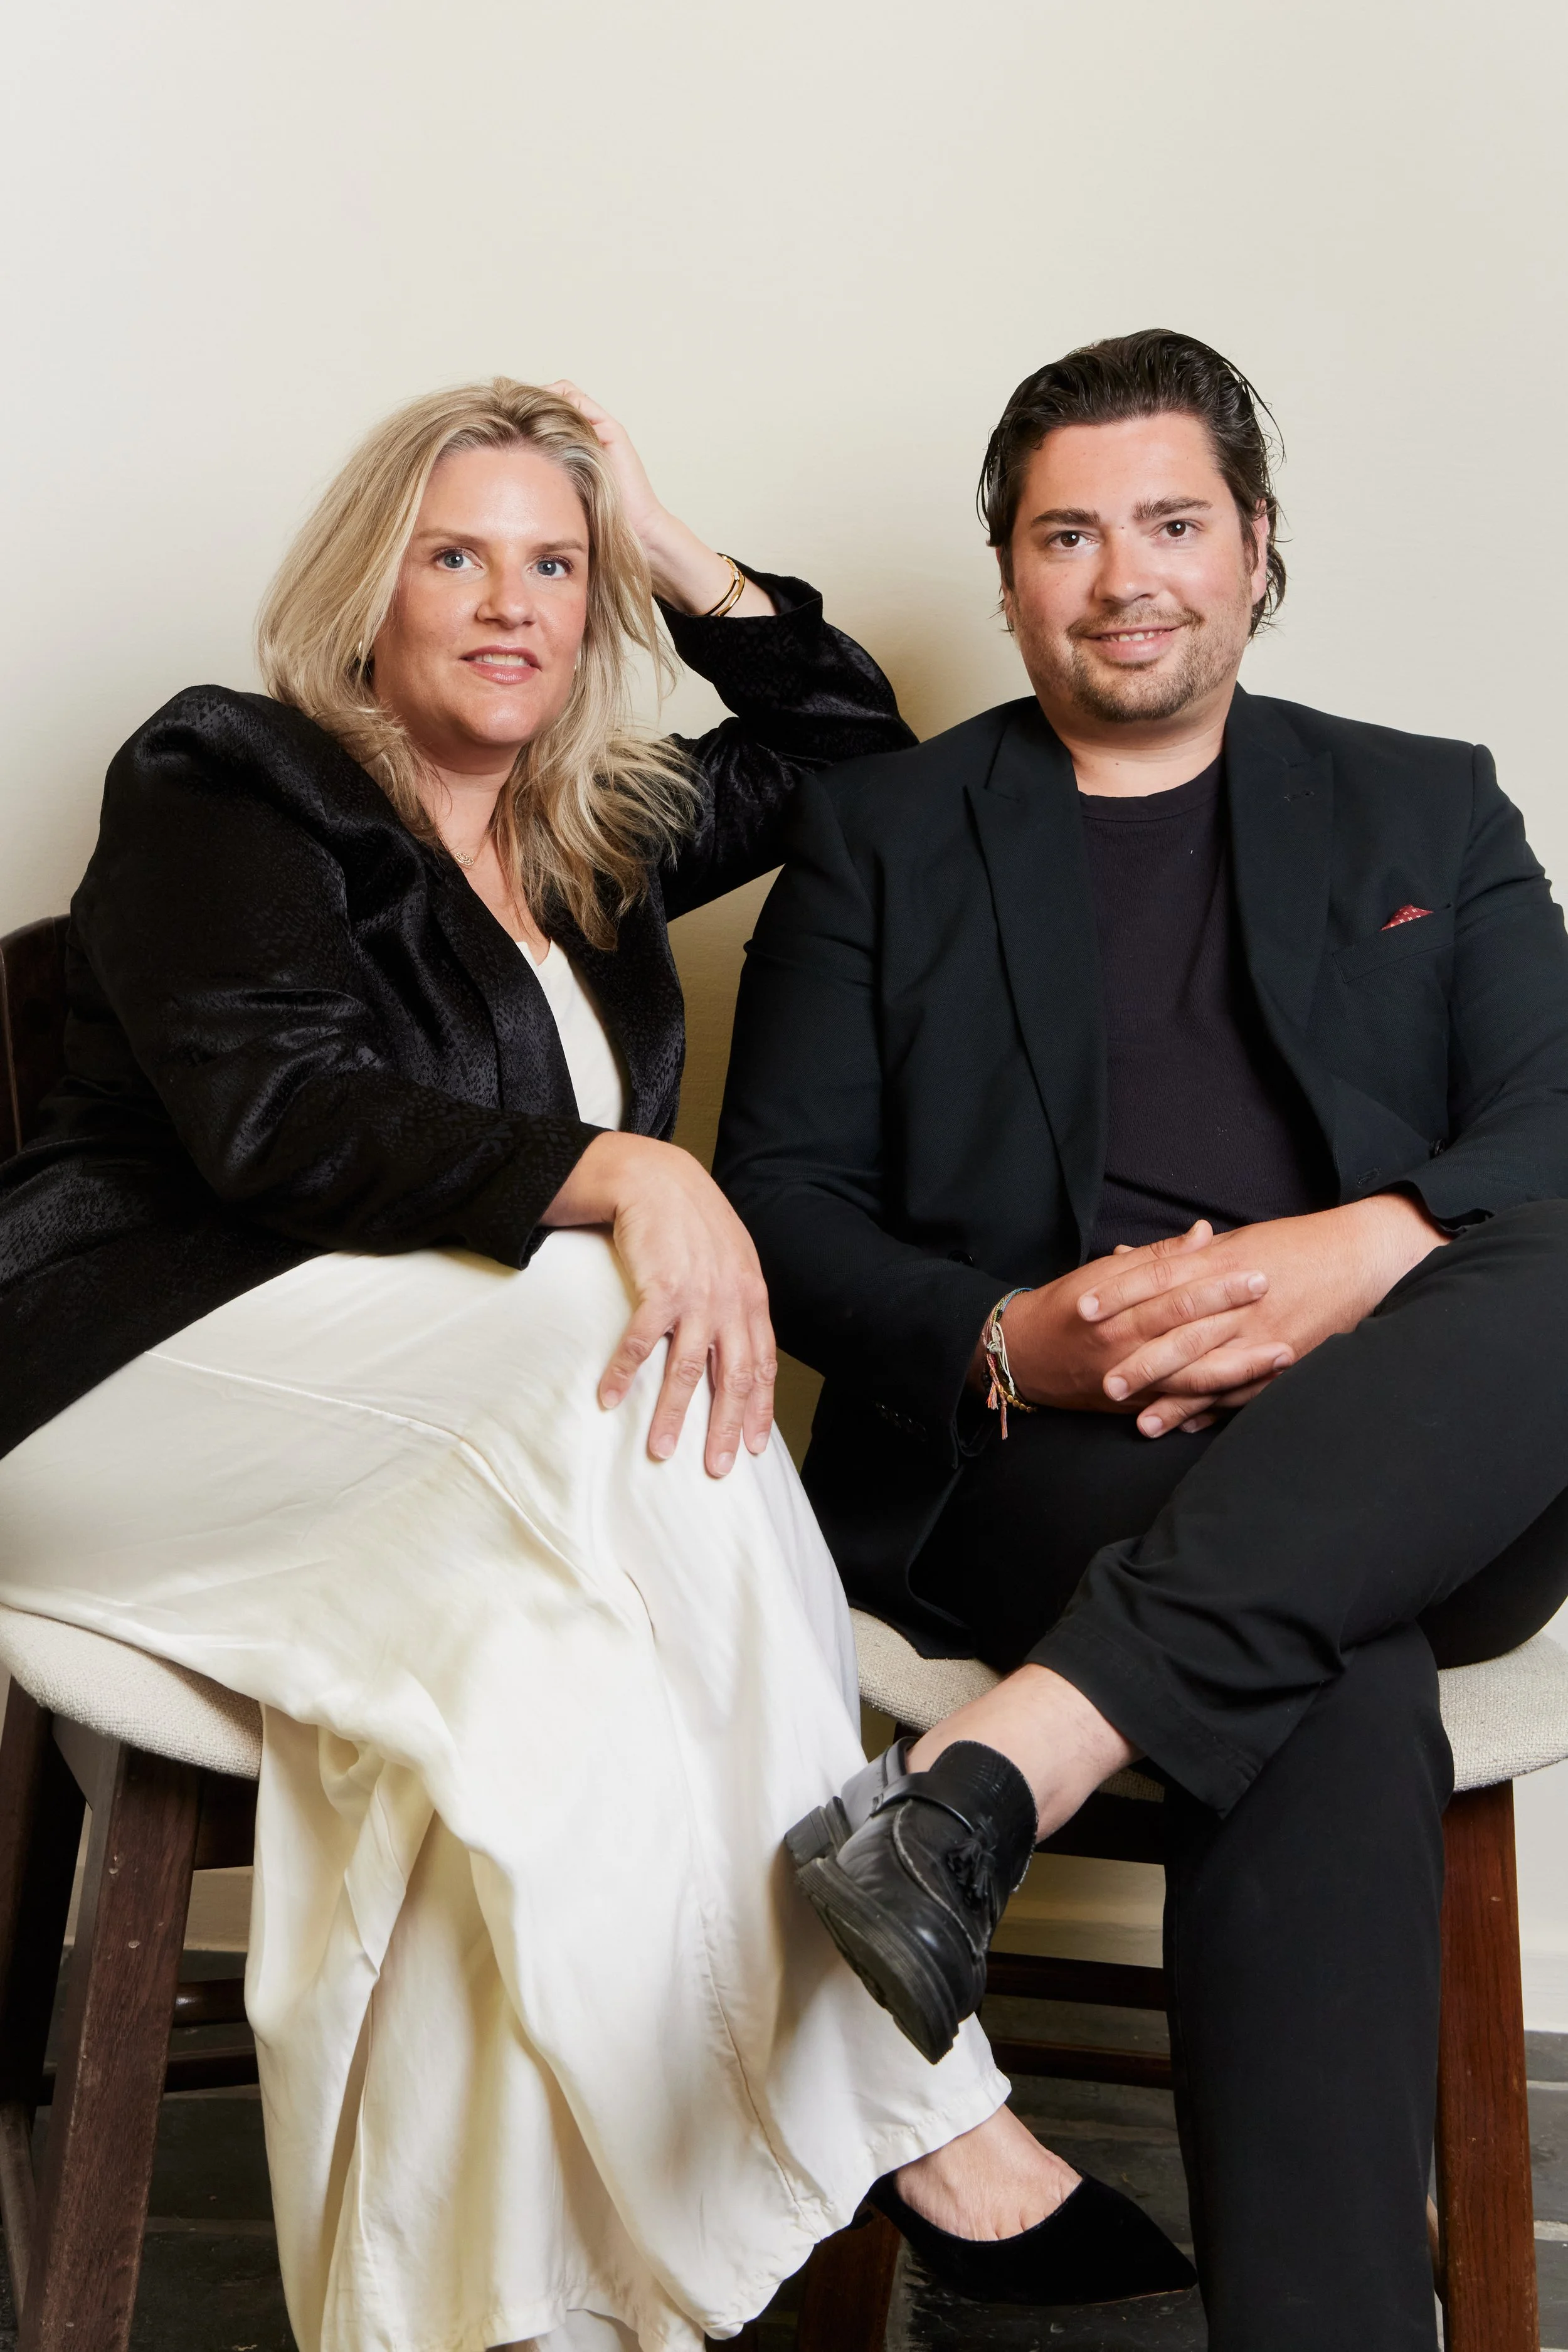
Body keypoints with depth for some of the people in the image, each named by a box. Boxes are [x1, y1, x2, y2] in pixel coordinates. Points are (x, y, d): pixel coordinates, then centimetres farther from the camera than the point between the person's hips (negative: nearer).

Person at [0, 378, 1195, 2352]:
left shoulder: (599, 841, 22)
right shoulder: (225, 780, 4)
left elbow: (851, 745, 33)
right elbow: (270, 1113, -13)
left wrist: (674, 553, 21)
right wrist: (615, 1174, -26)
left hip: (436, 1423, 6)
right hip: (161, 1371, -5)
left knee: (547, 1649, -31)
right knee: (621, 1350, -32)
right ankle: (901, 2097, -28)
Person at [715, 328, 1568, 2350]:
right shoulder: (881, 833, 17)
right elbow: (779, 1203, 9)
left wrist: (1369, 1248, -18)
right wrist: (1005, 1341, -13)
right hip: (1022, 1473, -2)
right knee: (1338, 1686, -35)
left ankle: (993, 1774, -42)